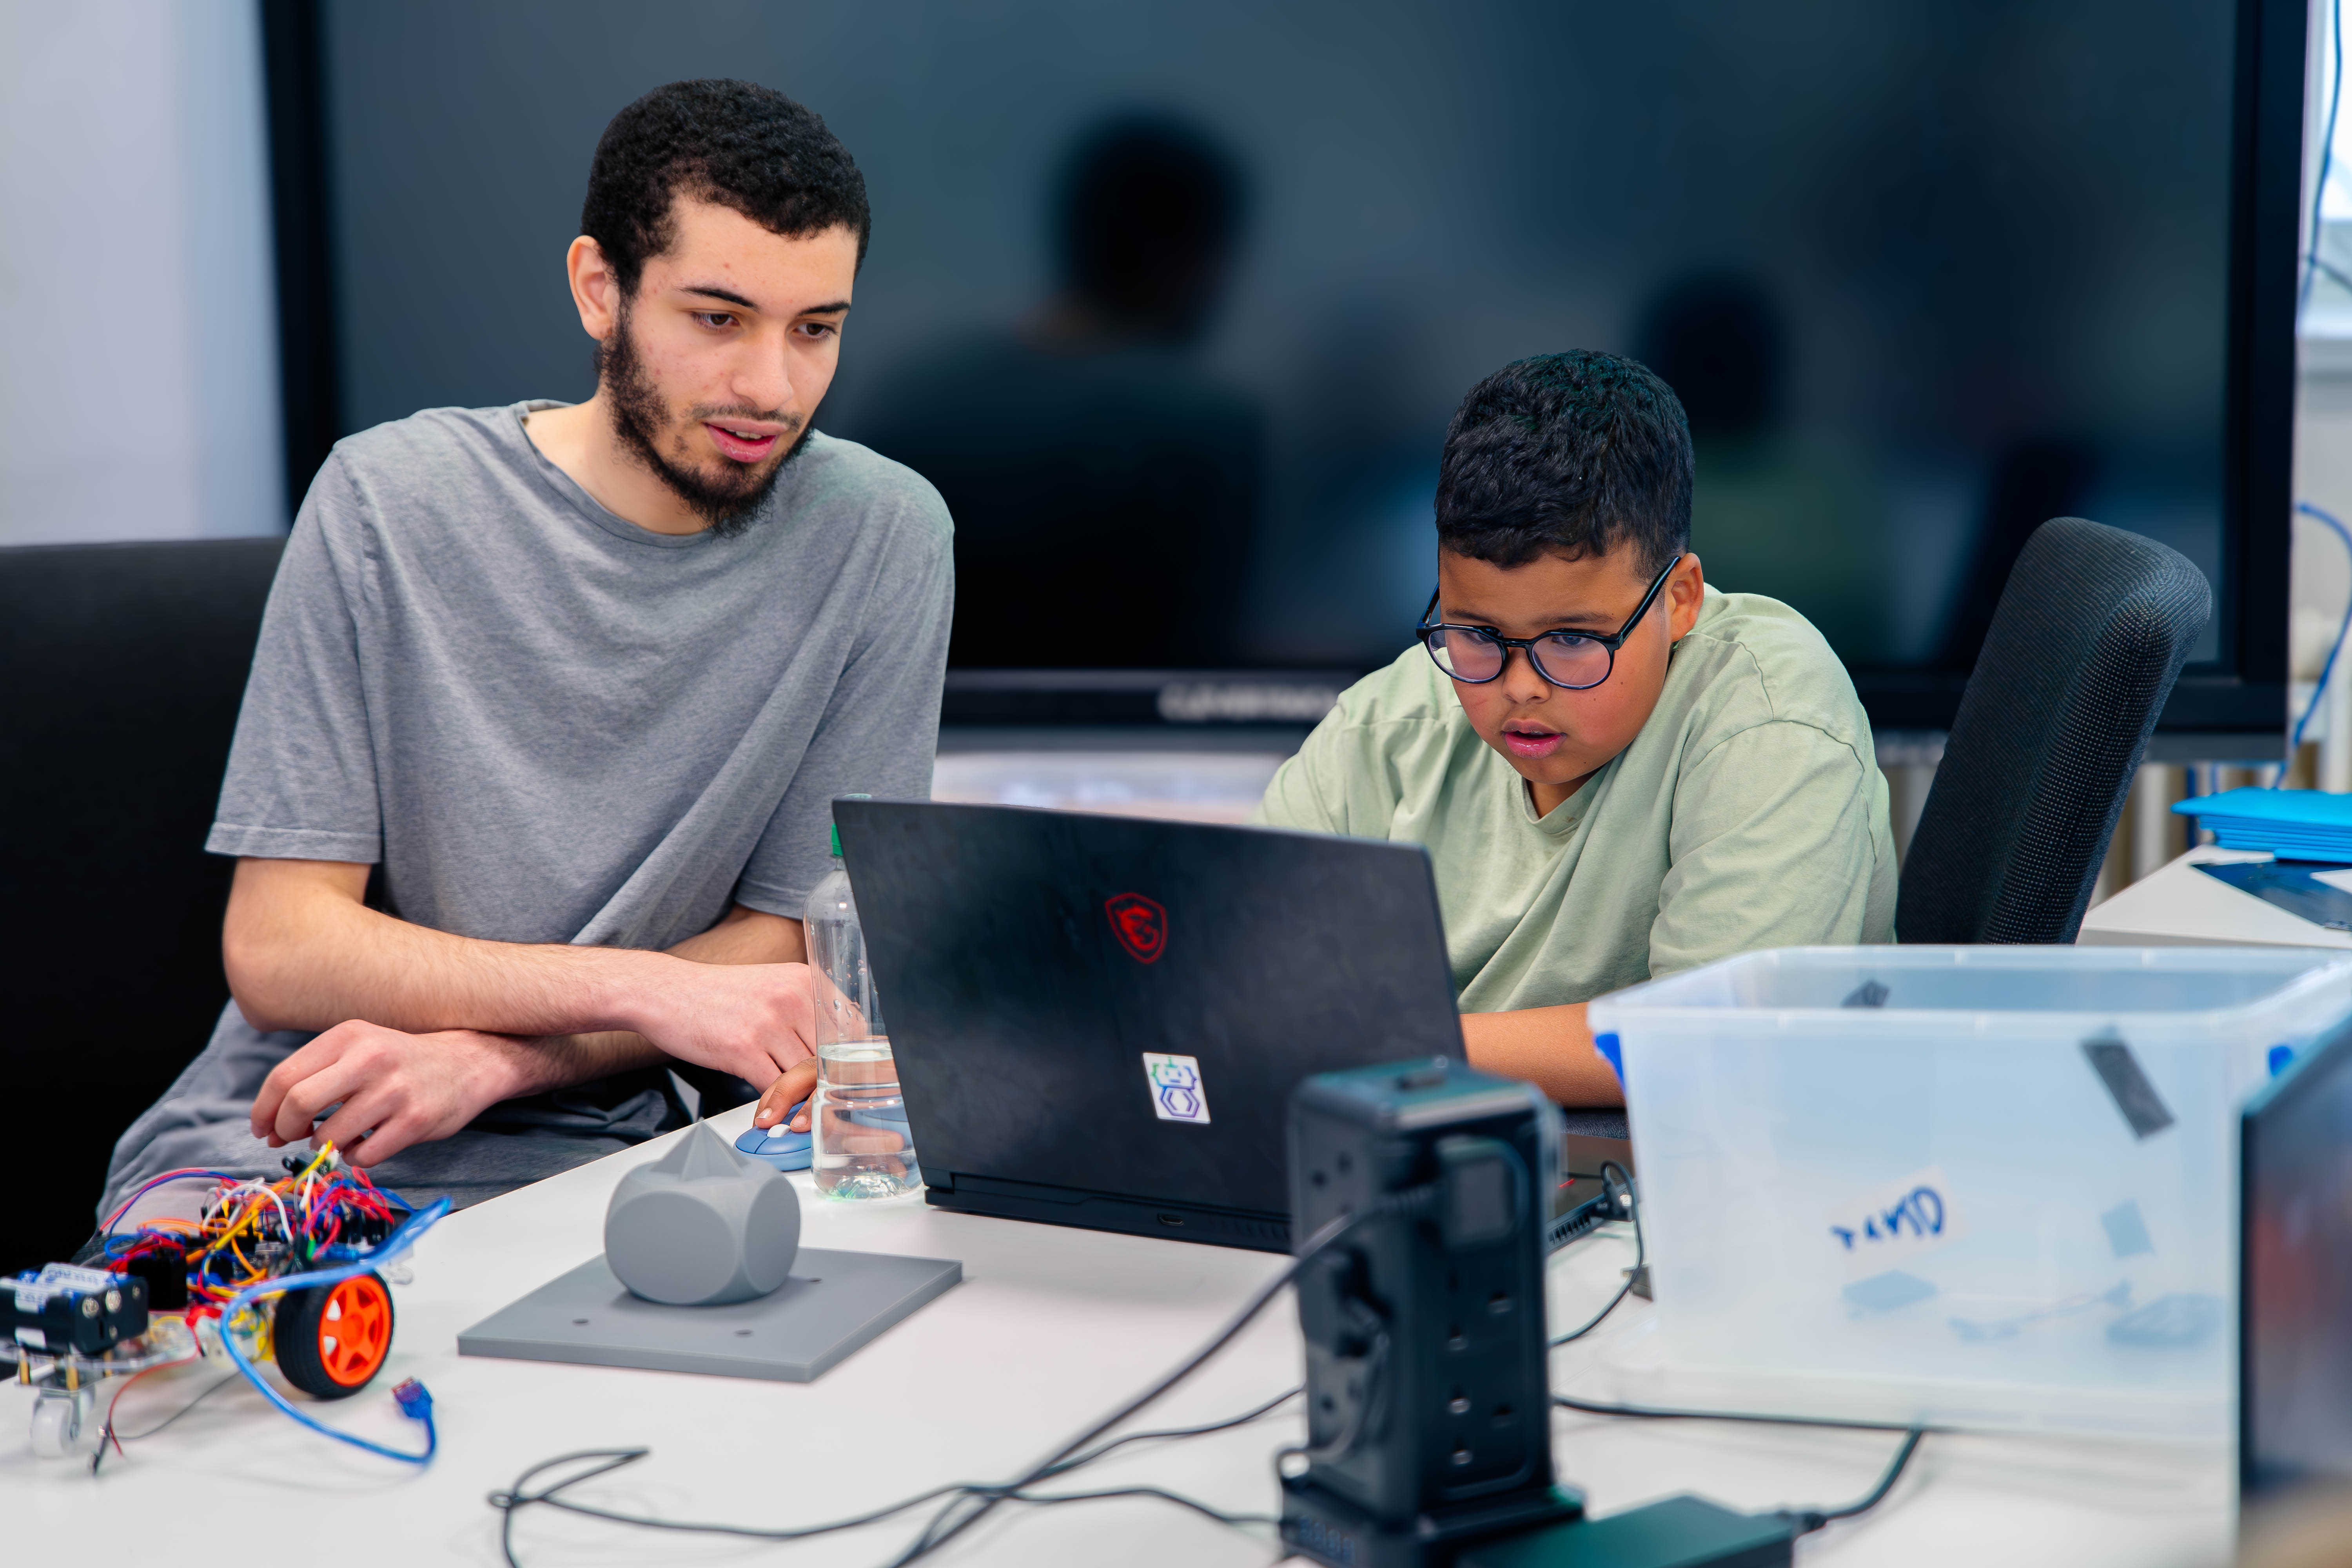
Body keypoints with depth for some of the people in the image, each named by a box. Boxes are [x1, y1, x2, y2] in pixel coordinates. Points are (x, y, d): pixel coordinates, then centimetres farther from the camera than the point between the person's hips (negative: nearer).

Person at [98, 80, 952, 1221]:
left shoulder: (881, 539, -3)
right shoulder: (391, 500, -5)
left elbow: (790, 948, -1)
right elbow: (277, 950, -8)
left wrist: (491, 1057, -17)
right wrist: (646, 988, -22)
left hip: (586, 1159, 1)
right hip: (276, 1150, -1)